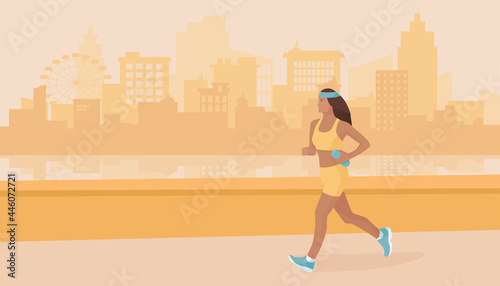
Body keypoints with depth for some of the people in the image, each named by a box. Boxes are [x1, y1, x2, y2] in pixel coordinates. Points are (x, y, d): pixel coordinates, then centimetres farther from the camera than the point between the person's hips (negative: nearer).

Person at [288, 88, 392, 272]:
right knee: (347, 217, 13)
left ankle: (310, 260, 3)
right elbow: (313, 151, 13)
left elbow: (366, 143, -6)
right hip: (326, 176, 8)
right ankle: (381, 235, 31)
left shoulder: (343, 125, -12)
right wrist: (305, 151, -11)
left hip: (337, 176, -8)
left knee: (319, 215, -6)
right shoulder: (315, 124, 7)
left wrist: (348, 157, -18)